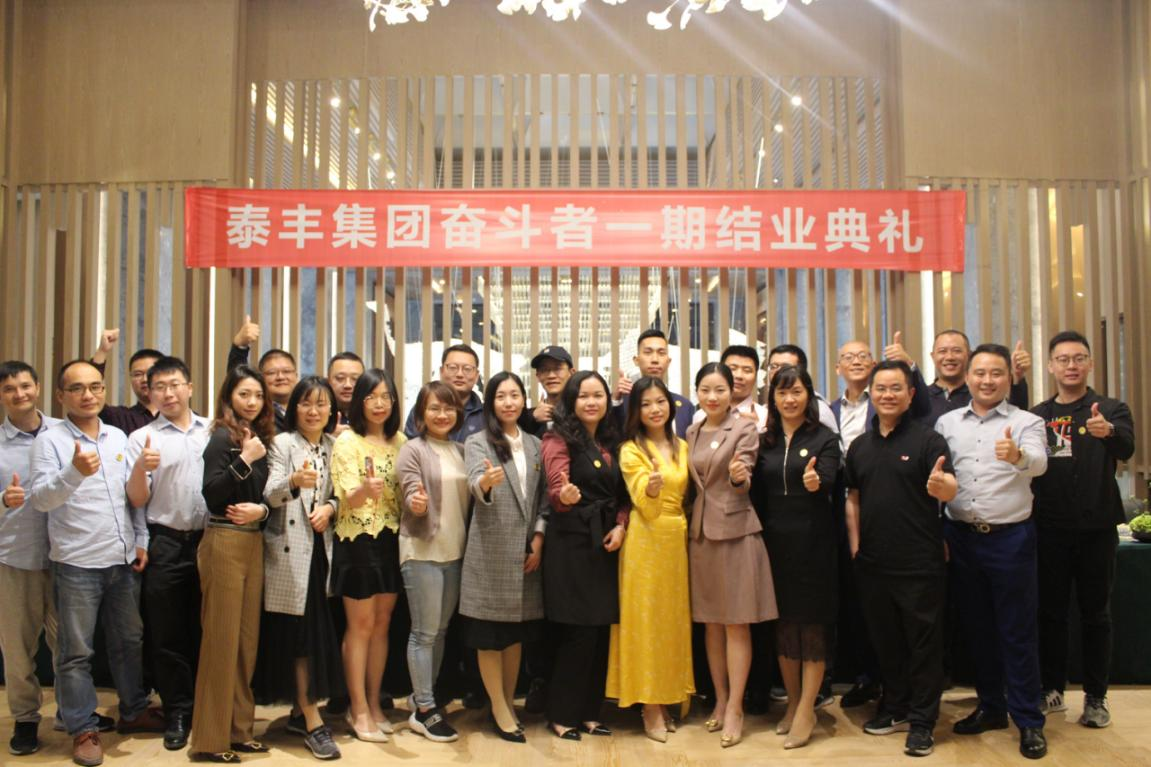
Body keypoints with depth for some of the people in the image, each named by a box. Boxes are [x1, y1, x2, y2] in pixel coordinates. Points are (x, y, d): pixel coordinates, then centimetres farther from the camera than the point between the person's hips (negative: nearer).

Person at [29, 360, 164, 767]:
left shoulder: (118, 436, 8)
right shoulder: (50, 440, -7)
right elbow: (40, 499, -18)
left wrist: (141, 540, 9)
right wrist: (74, 472, -35)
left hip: (123, 559, 5)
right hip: (76, 564, -5)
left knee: (129, 641, 15)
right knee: (76, 651, 5)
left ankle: (133, 711, 31)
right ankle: (83, 729, 17)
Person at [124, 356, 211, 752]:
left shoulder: (213, 431, 8)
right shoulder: (142, 438, 2)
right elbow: (137, 500, -3)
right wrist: (140, 467, -21)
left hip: (210, 540, 2)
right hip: (166, 545, -1)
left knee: (206, 629, 10)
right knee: (168, 633, 5)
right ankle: (177, 714, 17)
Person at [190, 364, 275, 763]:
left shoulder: (259, 438, 12)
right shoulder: (222, 437, -9)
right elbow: (211, 495, -19)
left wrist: (261, 509, -5)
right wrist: (245, 460, -21)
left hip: (254, 543, 7)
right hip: (224, 544, -7)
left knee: (247, 639, 11)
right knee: (221, 639, -2)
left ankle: (238, 729, 21)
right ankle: (210, 739, 7)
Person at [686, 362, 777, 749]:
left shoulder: (745, 428, -5)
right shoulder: (692, 433, 11)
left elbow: (744, 481, -14)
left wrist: (739, 477, -35)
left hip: (735, 530, -5)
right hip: (701, 532, 6)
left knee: (736, 623, -2)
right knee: (711, 622, 11)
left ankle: (735, 709, 4)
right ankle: (720, 701, 21)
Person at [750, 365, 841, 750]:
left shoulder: (825, 439, -4)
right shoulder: (764, 441, 7)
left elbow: (828, 483, -20)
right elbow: (757, 493, 7)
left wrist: (815, 483, -41)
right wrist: (759, 537, -3)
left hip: (813, 541, -4)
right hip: (774, 541, 4)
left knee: (812, 622, 1)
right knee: (783, 621, 11)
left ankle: (806, 711, 9)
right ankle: (792, 702, 25)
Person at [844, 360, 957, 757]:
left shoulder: (927, 438, -6)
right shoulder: (860, 445, 9)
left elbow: (951, 489, -15)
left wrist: (940, 484, -38)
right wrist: (854, 545, 7)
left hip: (920, 562, -5)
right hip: (873, 562, 5)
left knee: (924, 643, 4)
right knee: (885, 639, 16)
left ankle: (922, 721, 15)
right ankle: (895, 707, 31)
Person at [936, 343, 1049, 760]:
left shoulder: (1026, 422, -3)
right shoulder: (947, 422, 7)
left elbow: (1039, 463, -23)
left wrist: (1018, 456, -46)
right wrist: (936, 534, 2)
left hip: (1010, 538, -3)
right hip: (961, 537, 4)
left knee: (1018, 632, 3)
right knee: (976, 627, 14)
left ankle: (1029, 721, 15)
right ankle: (990, 707, 29)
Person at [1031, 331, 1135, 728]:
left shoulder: (1110, 410, -1)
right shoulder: (1037, 416, 7)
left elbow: (1126, 448, -23)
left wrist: (1108, 431, -42)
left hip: (1096, 528, -2)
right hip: (1050, 529, 2)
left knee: (1096, 613, 6)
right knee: (1051, 611, 9)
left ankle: (1095, 697, 17)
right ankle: (1052, 690, 22)